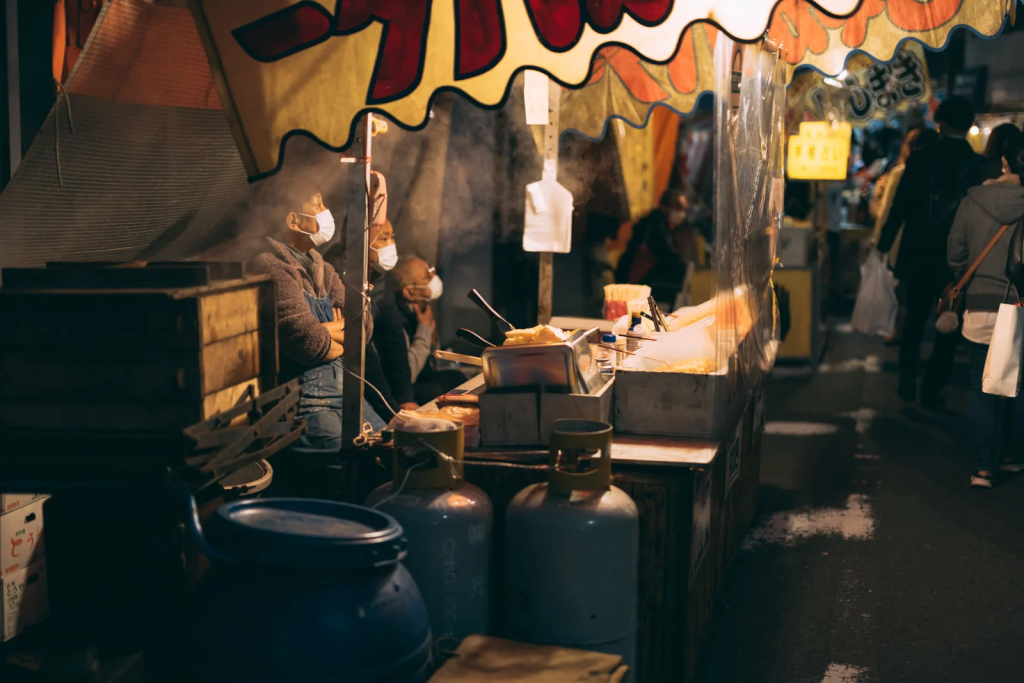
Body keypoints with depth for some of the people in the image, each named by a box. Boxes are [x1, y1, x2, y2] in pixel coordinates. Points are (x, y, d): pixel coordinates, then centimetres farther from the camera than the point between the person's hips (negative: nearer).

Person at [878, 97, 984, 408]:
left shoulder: (921, 159, -8)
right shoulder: (979, 165, -8)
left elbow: (900, 205, -7)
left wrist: (884, 243, 4)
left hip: (919, 256, 1)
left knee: (914, 321, 17)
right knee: (948, 328, 10)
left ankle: (908, 383, 20)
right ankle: (931, 389, 10)